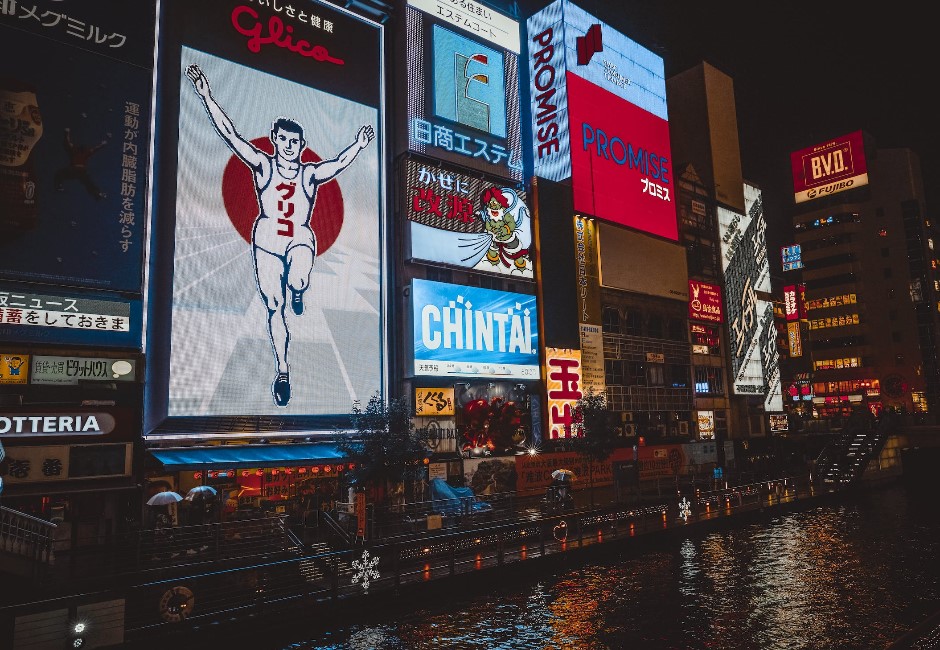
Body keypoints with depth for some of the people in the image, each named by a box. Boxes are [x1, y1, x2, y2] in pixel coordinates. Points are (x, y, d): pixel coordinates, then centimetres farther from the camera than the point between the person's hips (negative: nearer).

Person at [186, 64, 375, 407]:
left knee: (297, 282, -32)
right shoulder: (262, 166, 3)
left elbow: (337, 163, -8)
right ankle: (282, 372, 10)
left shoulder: (310, 173, 5)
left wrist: (358, 145, -20)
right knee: (274, 307, -1)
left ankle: (297, 293, 9)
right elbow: (230, 134, -2)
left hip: (300, 239, -1)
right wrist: (206, 95, -8)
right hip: (266, 240, 1)